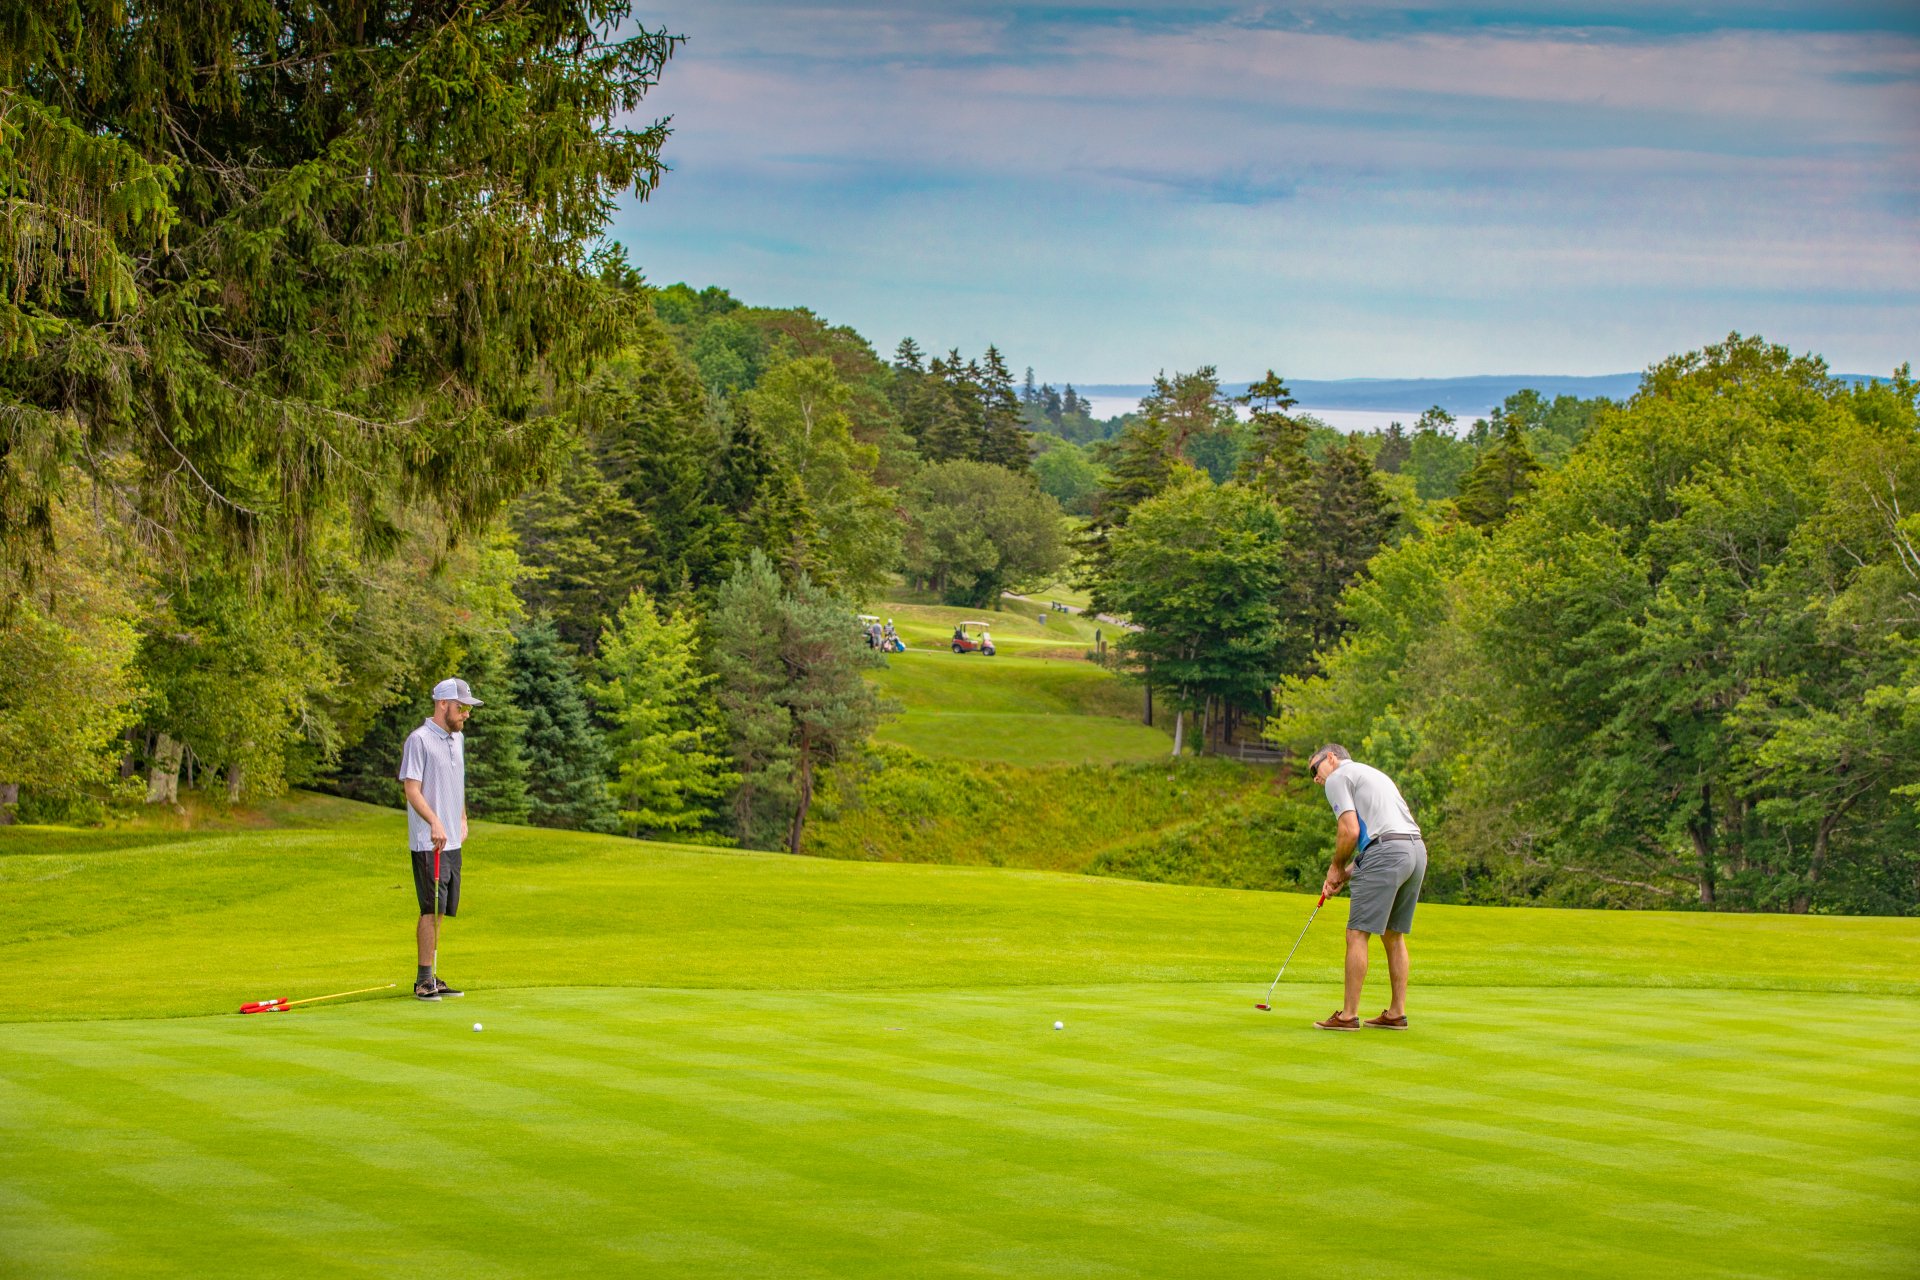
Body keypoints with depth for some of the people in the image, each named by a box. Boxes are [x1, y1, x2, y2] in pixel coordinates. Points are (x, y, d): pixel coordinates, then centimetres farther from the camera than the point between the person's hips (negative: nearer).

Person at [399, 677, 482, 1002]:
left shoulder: (457, 739, 15)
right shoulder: (419, 740, -11)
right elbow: (411, 789, -17)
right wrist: (435, 823, -29)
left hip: (452, 841, 8)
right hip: (428, 842, -8)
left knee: (439, 911, 9)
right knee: (431, 909, -9)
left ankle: (431, 978, 13)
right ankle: (424, 980, -5)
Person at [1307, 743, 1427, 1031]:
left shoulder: (1337, 778, 3)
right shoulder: (1373, 774, 30)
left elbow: (1350, 831, -10)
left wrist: (1337, 867, 6)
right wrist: (1346, 875, 20)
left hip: (1387, 854, -9)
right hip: (1417, 848, 9)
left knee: (1357, 934, -4)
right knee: (1394, 936, 16)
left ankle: (1348, 1015, -4)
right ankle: (1397, 1013, 16)